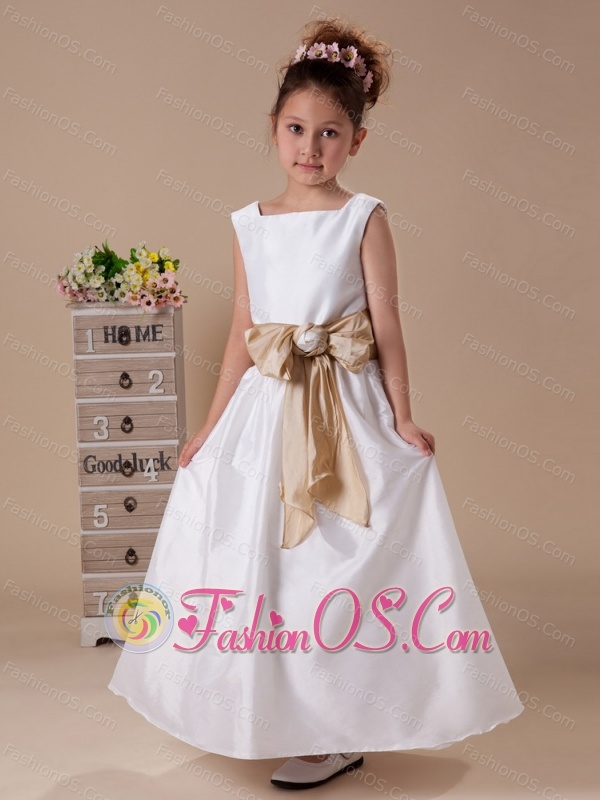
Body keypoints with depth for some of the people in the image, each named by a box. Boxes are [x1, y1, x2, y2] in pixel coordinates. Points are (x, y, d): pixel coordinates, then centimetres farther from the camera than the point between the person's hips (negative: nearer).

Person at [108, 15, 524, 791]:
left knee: (341, 566, 1)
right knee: (260, 559, 10)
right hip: (266, 408, 4)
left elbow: (387, 324, -3)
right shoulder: (250, 224, 7)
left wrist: (402, 416, -6)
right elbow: (241, 334, 8)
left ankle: (342, 733, 17)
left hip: (347, 411, -4)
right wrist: (211, 425, 7)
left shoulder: (364, 217, -2)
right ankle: (287, 716, 29)